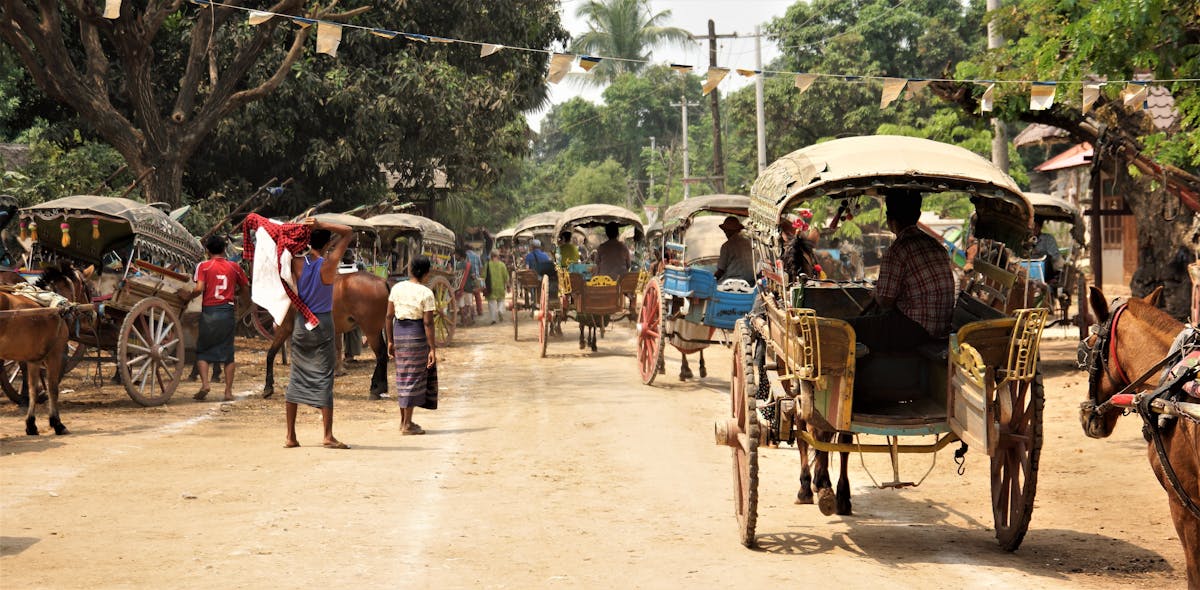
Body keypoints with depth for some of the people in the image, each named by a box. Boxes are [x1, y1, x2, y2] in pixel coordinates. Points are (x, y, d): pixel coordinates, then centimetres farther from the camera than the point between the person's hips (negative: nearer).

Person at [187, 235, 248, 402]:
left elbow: (199, 289, -14)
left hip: (209, 311, -2)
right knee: (228, 352, 8)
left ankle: (204, 384, -9)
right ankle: (228, 391, 5)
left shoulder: (204, 266, -3)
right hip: (228, 312, 2)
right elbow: (245, 287, 16)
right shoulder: (234, 267, 7)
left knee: (202, 351, 10)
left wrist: (188, 297, 4)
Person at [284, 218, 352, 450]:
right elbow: (347, 232, -7)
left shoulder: (297, 263, -5)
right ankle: (328, 436, -4)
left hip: (301, 324, 3)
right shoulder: (329, 265, -12)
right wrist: (321, 225, -13)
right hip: (322, 324, -3)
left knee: (296, 378, 10)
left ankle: (291, 436, 11)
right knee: (324, 379, -2)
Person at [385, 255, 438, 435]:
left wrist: (390, 341, 13)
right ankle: (407, 425, 4)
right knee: (414, 377, 2)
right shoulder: (426, 293, -11)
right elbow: (428, 323, -13)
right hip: (416, 333, -5)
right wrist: (432, 349, -9)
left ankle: (403, 420, 26)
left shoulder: (396, 288, 3)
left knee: (403, 375, 17)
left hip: (399, 331, 5)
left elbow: (389, 315, 5)